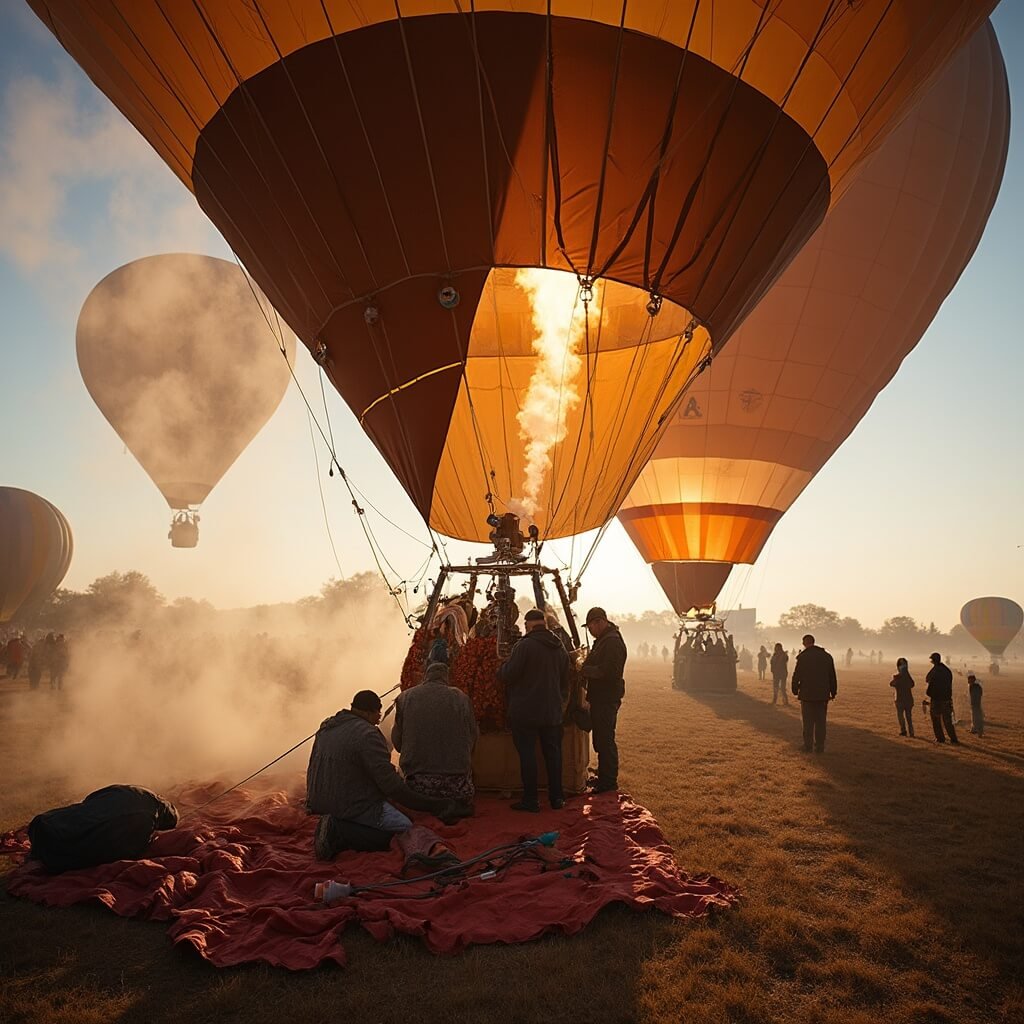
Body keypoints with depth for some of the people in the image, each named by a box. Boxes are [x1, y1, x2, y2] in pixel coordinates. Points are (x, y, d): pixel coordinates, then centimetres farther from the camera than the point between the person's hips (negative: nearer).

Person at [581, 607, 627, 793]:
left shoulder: (612, 641, -17)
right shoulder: (603, 640, 16)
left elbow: (607, 671, -25)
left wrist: (584, 669, -17)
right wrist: (584, 666, 5)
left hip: (607, 698, -10)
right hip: (600, 697, 10)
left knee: (605, 739, -4)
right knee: (600, 738, 17)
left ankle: (609, 782, 4)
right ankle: (603, 777, 28)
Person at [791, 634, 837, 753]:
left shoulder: (803, 657, -8)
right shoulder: (827, 656, 6)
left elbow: (796, 675, -7)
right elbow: (832, 677, 10)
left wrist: (795, 690, 5)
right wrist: (833, 692, 16)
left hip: (807, 694, -3)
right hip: (823, 695, 3)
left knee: (808, 722, 5)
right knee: (821, 722, 8)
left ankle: (808, 746, 8)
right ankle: (820, 747, 7)